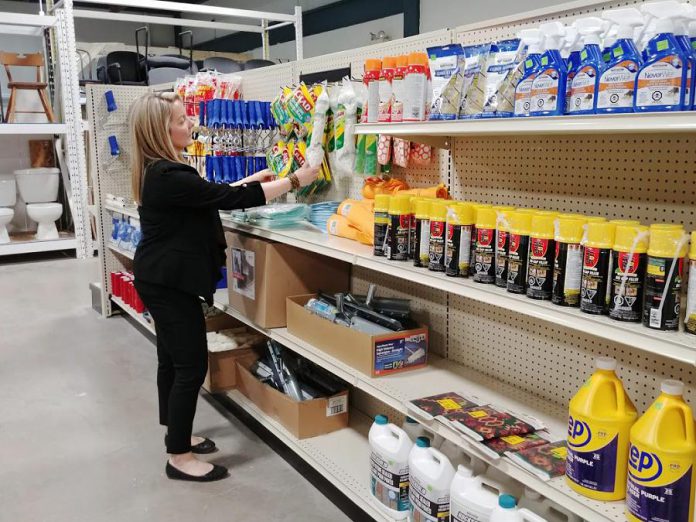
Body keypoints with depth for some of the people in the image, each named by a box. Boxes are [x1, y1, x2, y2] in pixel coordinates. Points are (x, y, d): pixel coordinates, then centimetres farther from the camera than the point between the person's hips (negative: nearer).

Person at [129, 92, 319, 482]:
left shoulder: (159, 170, 8)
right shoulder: (169, 176, -24)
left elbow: (207, 196, 20)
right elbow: (229, 199, -25)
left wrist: (250, 181, 16)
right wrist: (294, 181, -18)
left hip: (161, 279, 11)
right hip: (170, 283, -11)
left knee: (172, 358, 19)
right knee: (192, 365, -4)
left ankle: (176, 434, 34)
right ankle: (180, 458, 7)